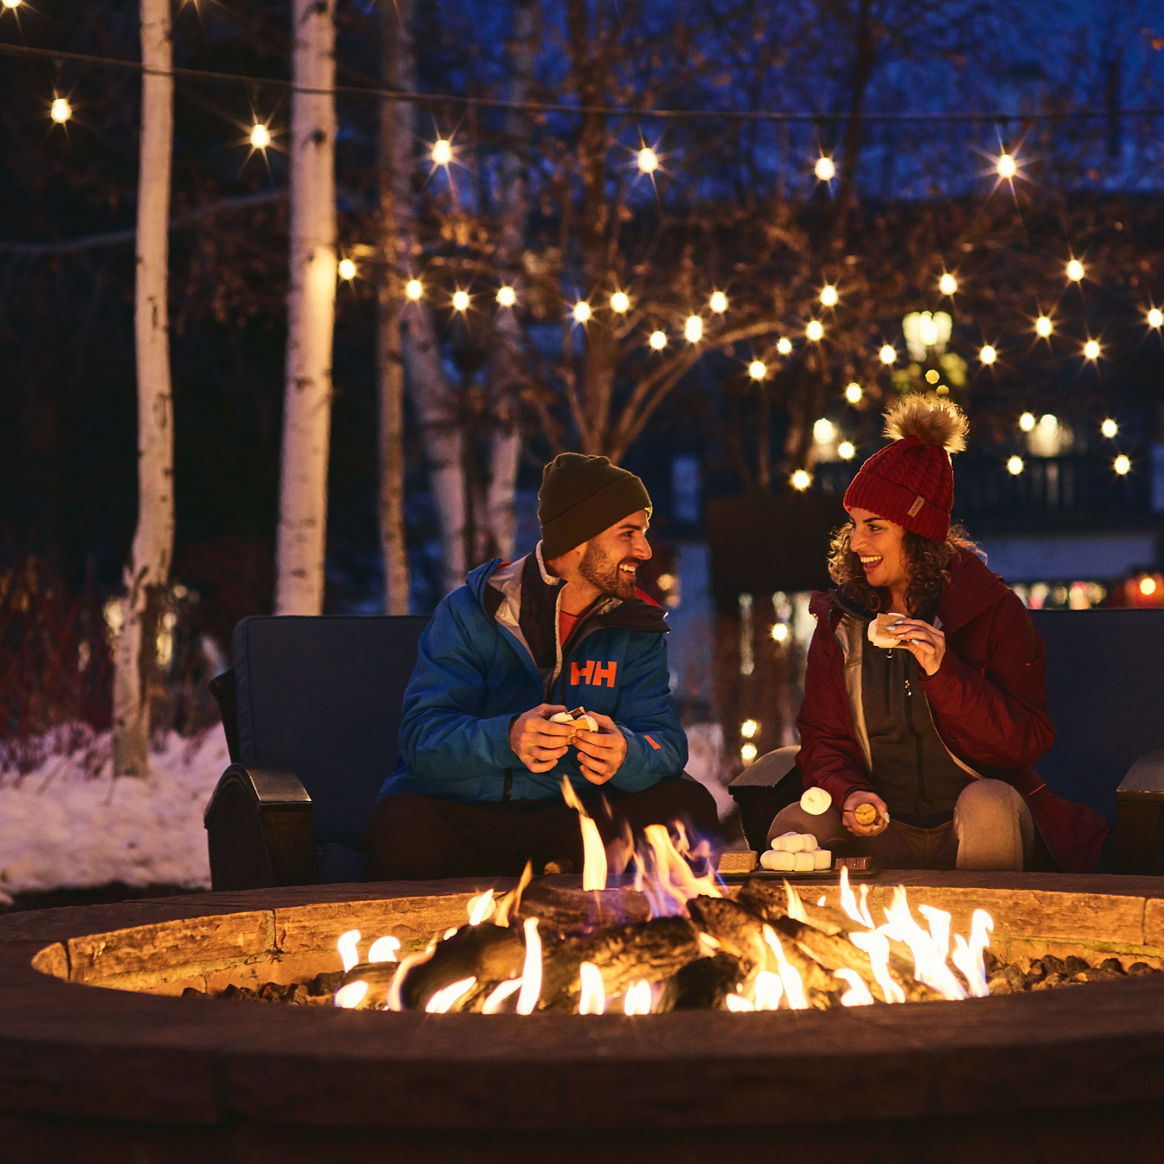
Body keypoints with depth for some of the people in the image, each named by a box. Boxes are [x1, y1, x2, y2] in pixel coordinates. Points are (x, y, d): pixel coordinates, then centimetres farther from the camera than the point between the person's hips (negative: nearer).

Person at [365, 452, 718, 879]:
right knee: (404, 829, -36)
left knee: (687, 805, -19)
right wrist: (508, 738, -34)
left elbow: (666, 741, -4)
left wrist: (626, 755, -30)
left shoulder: (637, 628, 7)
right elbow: (422, 736, -13)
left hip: (572, 819, 4)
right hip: (458, 814, -3)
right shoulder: (470, 611, -4)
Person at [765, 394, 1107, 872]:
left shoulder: (993, 609, -5)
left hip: (971, 831, -2)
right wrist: (850, 794, -17)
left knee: (988, 804, -35)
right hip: (886, 831, 2)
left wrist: (944, 673, -23)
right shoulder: (840, 621, 5)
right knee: (793, 825, -25)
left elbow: (1027, 742, -10)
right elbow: (823, 740, 6)